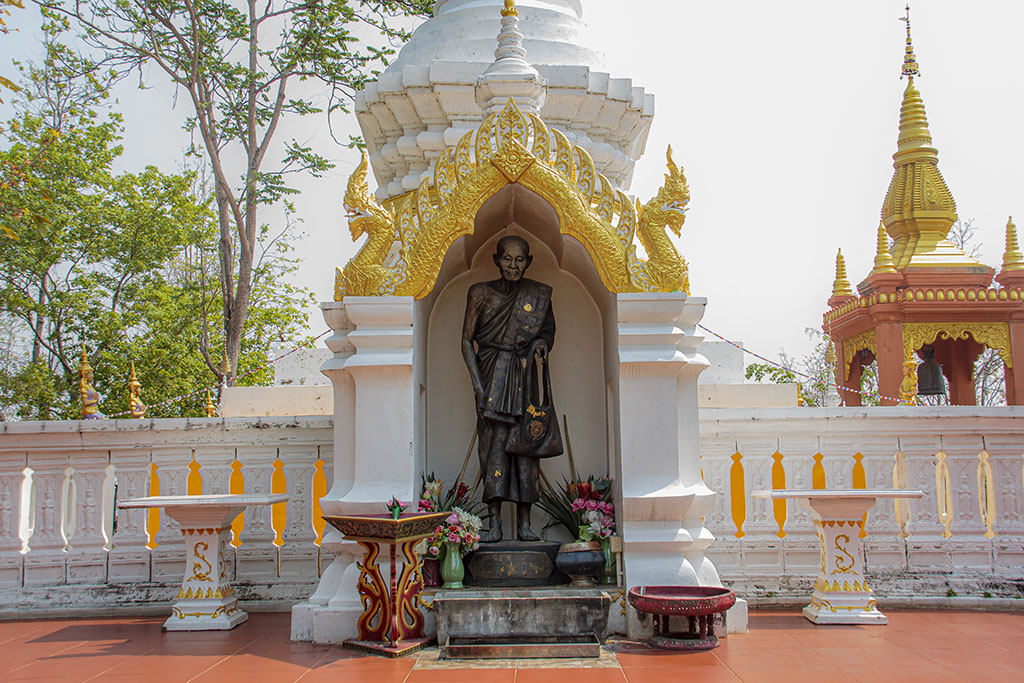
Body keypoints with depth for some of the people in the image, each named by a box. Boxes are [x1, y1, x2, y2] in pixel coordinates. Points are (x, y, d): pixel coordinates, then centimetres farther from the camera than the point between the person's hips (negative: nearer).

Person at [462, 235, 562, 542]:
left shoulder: (540, 294, 5)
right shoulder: (481, 293, 1)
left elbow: (548, 330, 18)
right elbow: (467, 340, 2)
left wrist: (542, 344, -7)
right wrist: (477, 382, -7)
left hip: (527, 379, 1)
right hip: (493, 378, -1)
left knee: (525, 445, -1)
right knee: (494, 443, -7)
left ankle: (524, 523, 6)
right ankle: (494, 525, -4)